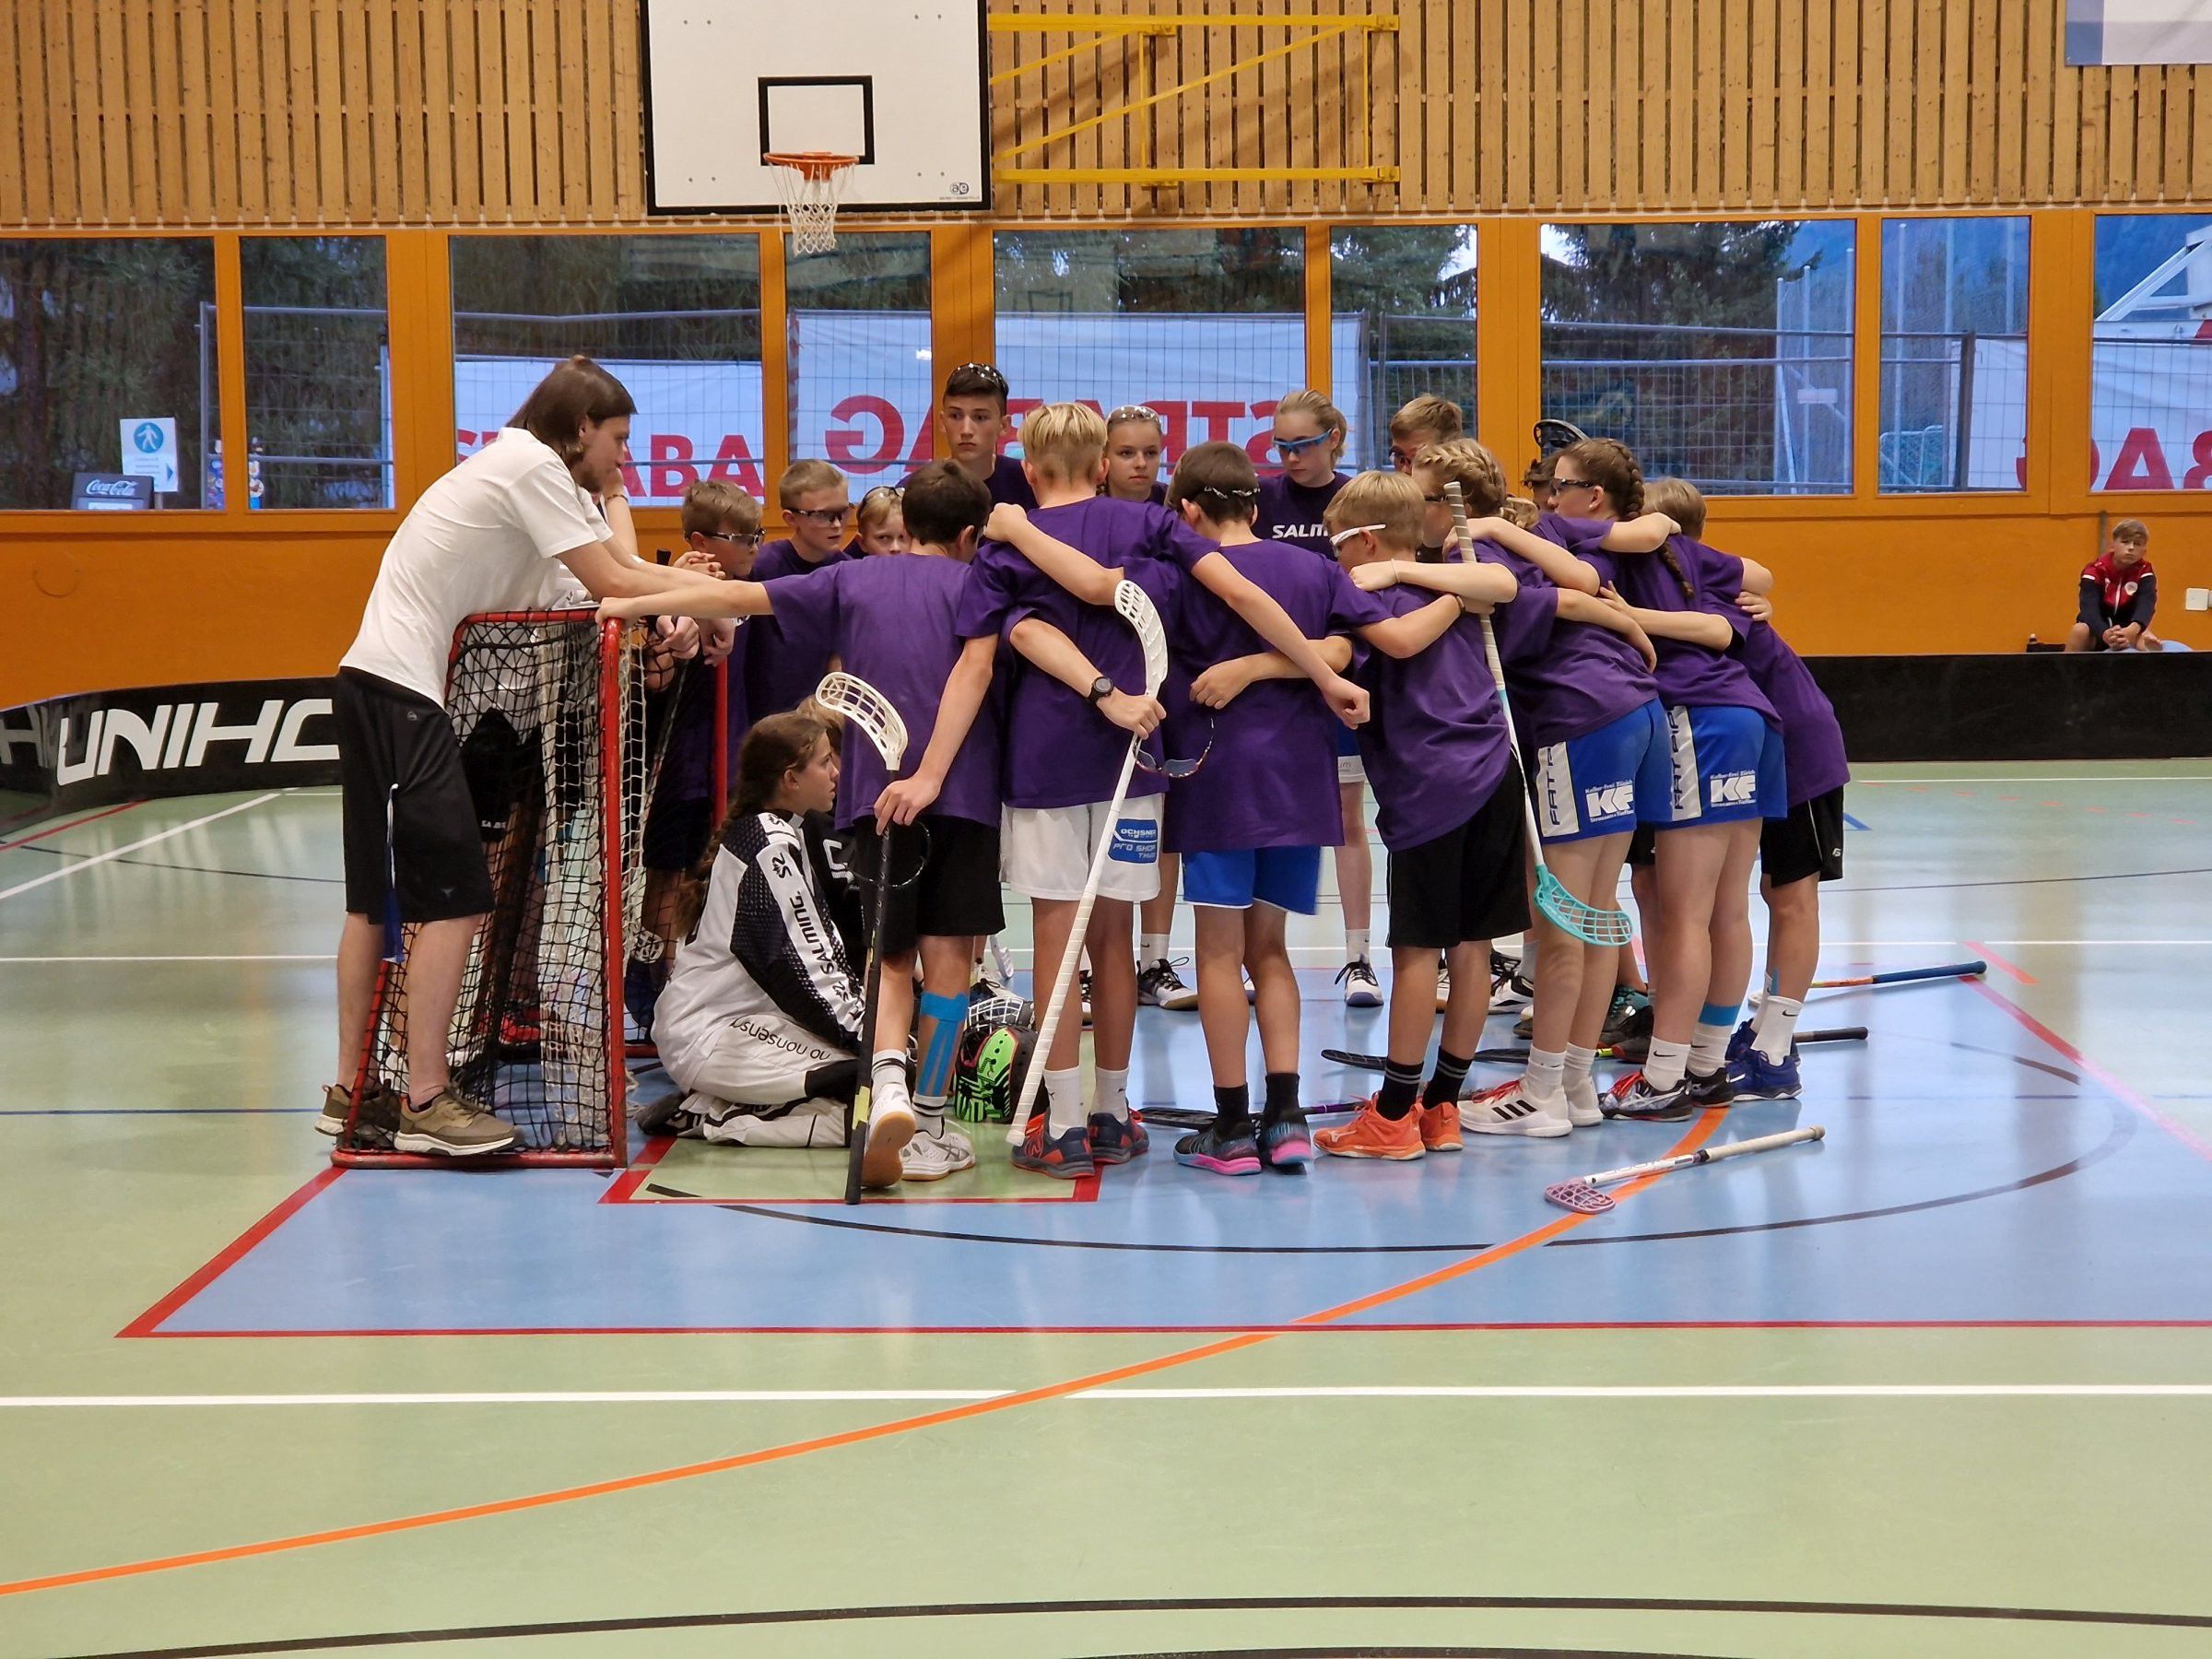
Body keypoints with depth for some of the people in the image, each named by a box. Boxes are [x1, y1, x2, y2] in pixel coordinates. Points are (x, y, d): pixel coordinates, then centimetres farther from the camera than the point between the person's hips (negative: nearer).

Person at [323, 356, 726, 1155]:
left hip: (373, 683, 10)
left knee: (375, 898, 11)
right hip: (402, 689, -10)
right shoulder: (531, 465, -10)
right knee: (453, 898, -10)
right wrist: (718, 590, -3)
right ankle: (425, 1101, -8)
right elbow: (610, 583, -12)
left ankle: (350, 1091, 17)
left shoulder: (539, 474, 19)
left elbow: (622, 568, 12)